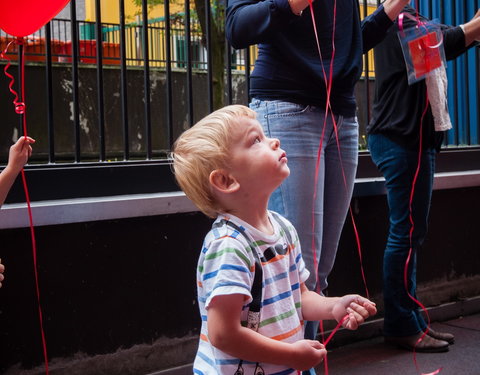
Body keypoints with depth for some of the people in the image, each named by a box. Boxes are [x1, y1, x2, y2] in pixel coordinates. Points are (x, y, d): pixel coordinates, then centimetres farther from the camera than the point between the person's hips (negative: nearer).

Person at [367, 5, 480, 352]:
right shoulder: (397, 20, -11)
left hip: (415, 140, 10)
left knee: (410, 233, 12)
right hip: (402, 140, -10)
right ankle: (401, 326, 1)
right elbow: (446, 44, -19)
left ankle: (411, 321, 20)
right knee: (406, 234, -6)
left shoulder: (412, 20, 18)